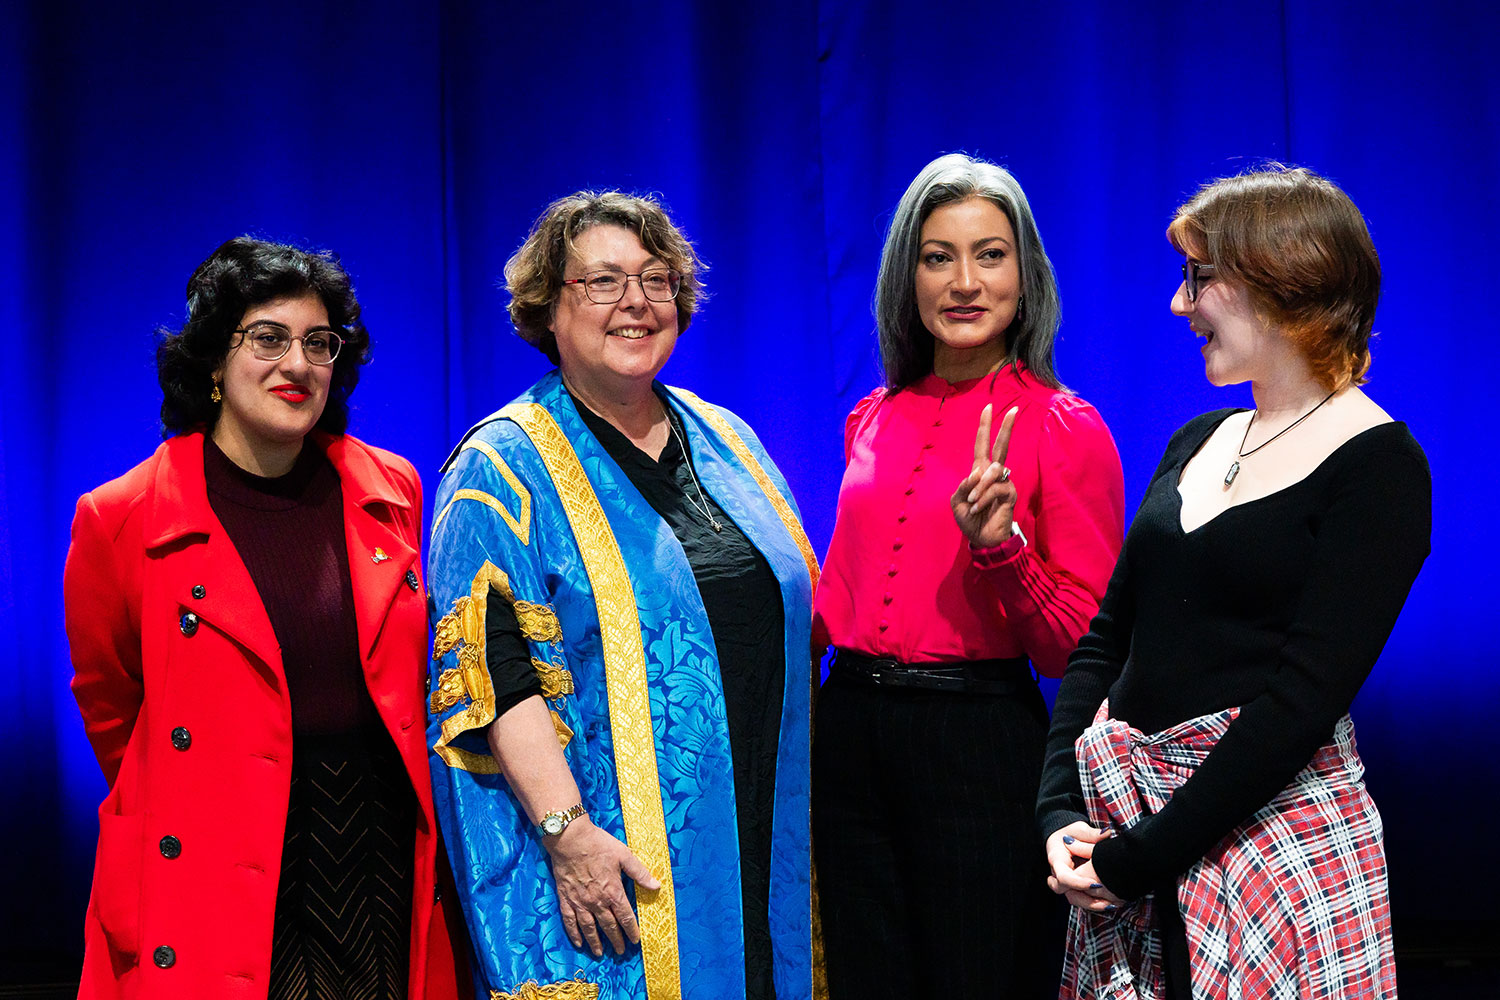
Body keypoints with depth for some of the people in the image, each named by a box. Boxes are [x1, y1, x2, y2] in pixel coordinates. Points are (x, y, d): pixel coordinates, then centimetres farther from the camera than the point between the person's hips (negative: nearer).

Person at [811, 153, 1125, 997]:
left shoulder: (1064, 428, -6)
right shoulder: (874, 421, 9)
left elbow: (1082, 645, -9)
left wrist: (999, 548, -22)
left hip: (981, 743, -5)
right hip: (851, 731, 5)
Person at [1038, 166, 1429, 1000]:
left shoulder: (1377, 467, -10)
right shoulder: (1198, 443, 12)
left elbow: (1305, 697, -17)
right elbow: (1107, 636, 11)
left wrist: (1141, 857, -17)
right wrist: (1062, 811, -3)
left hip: (1275, 826, -6)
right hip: (1123, 809, 6)